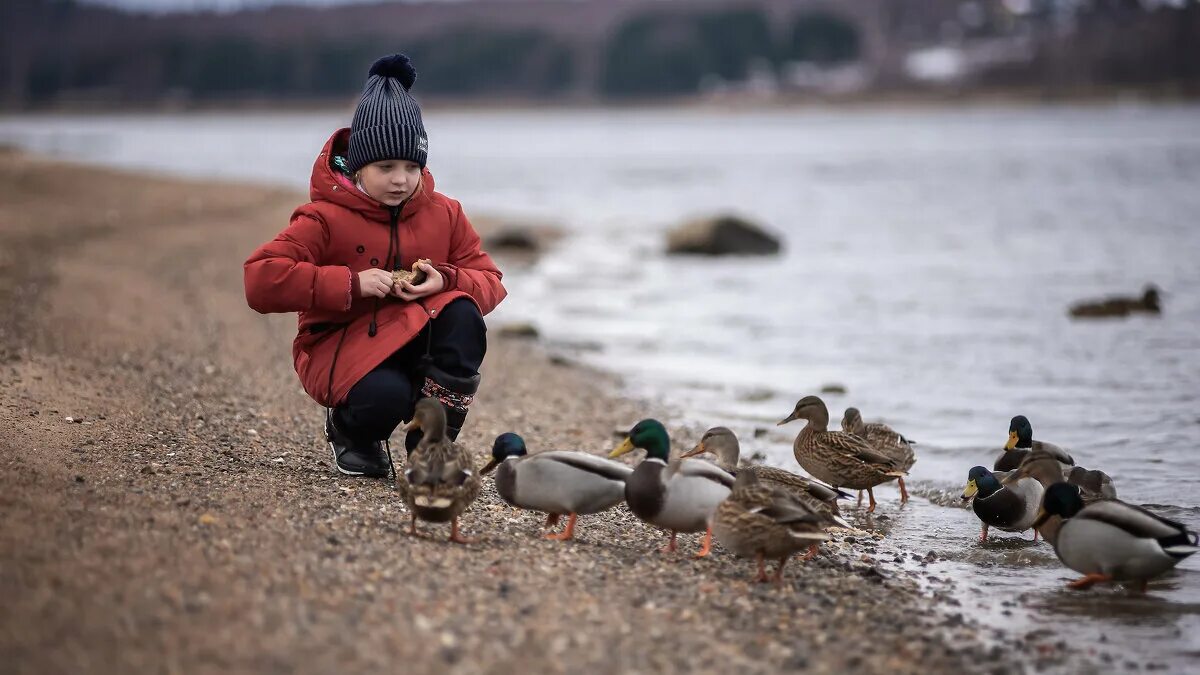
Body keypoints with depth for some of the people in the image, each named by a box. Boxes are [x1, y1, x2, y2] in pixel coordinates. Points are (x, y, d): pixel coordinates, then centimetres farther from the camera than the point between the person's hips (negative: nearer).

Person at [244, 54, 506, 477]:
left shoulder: (445, 215, 4)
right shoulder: (326, 219, -11)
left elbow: (489, 282, 5)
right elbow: (260, 280, -21)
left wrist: (446, 281, -20)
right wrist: (351, 284, -27)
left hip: (415, 342, 5)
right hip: (341, 346, -4)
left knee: (464, 316, -27)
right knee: (386, 396, -37)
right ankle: (351, 433, 4)